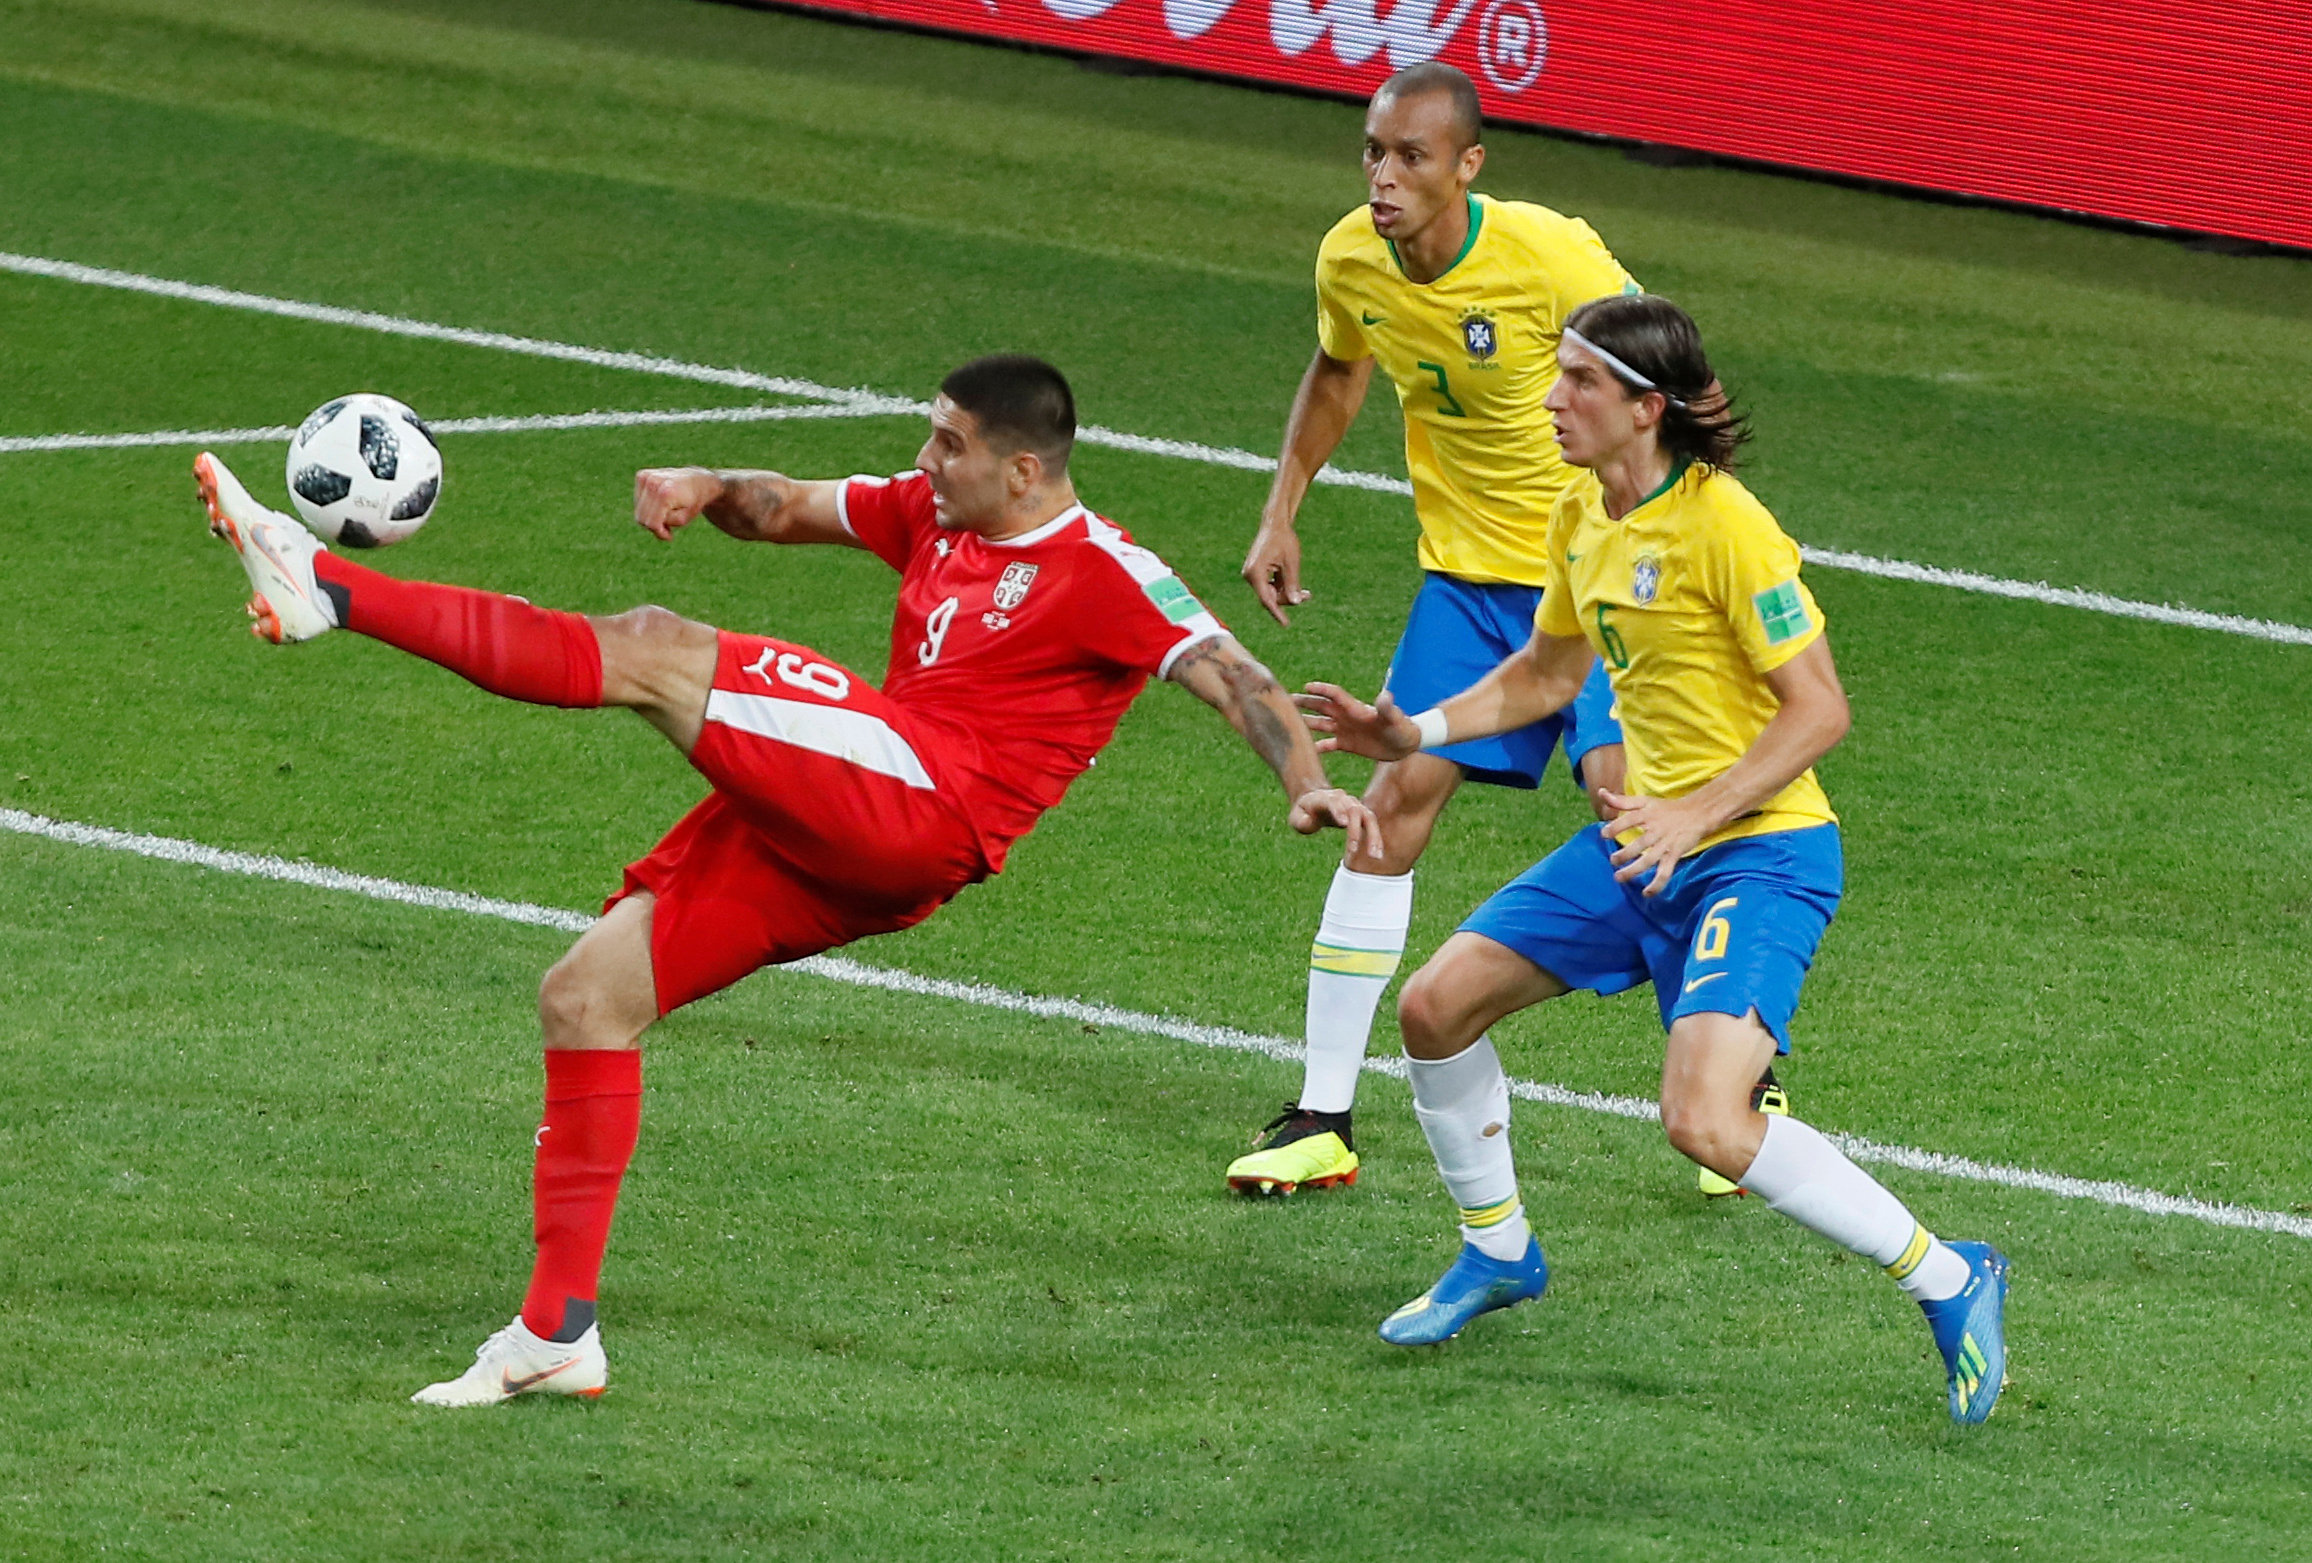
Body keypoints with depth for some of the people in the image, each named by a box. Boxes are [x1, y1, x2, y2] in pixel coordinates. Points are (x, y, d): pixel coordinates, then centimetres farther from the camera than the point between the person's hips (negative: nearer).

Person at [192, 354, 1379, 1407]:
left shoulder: (1103, 576, -4)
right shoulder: (934, 513, 19)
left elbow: (1230, 675, -10)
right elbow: (789, 508, 27)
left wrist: (1308, 784, -25)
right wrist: (706, 488, 6)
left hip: (915, 813, -9)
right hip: (821, 840, 9)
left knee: (654, 650, -19)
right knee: (585, 995, 6)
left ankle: (328, 592, -21)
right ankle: (557, 1334, 9)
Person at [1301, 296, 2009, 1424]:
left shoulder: (1724, 527, -20)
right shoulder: (1584, 520, 6)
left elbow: (1819, 708, -19)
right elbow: (1546, 673, 24)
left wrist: (1696, 817, -26)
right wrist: (1417, 733, 13)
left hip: (1757, 852, -9)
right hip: (1638, 842, 9)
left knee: (1706, 1123, -26)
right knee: (1437, 1007, 9)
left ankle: (1948, 1281, -11)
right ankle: (1497, 1254, 33)